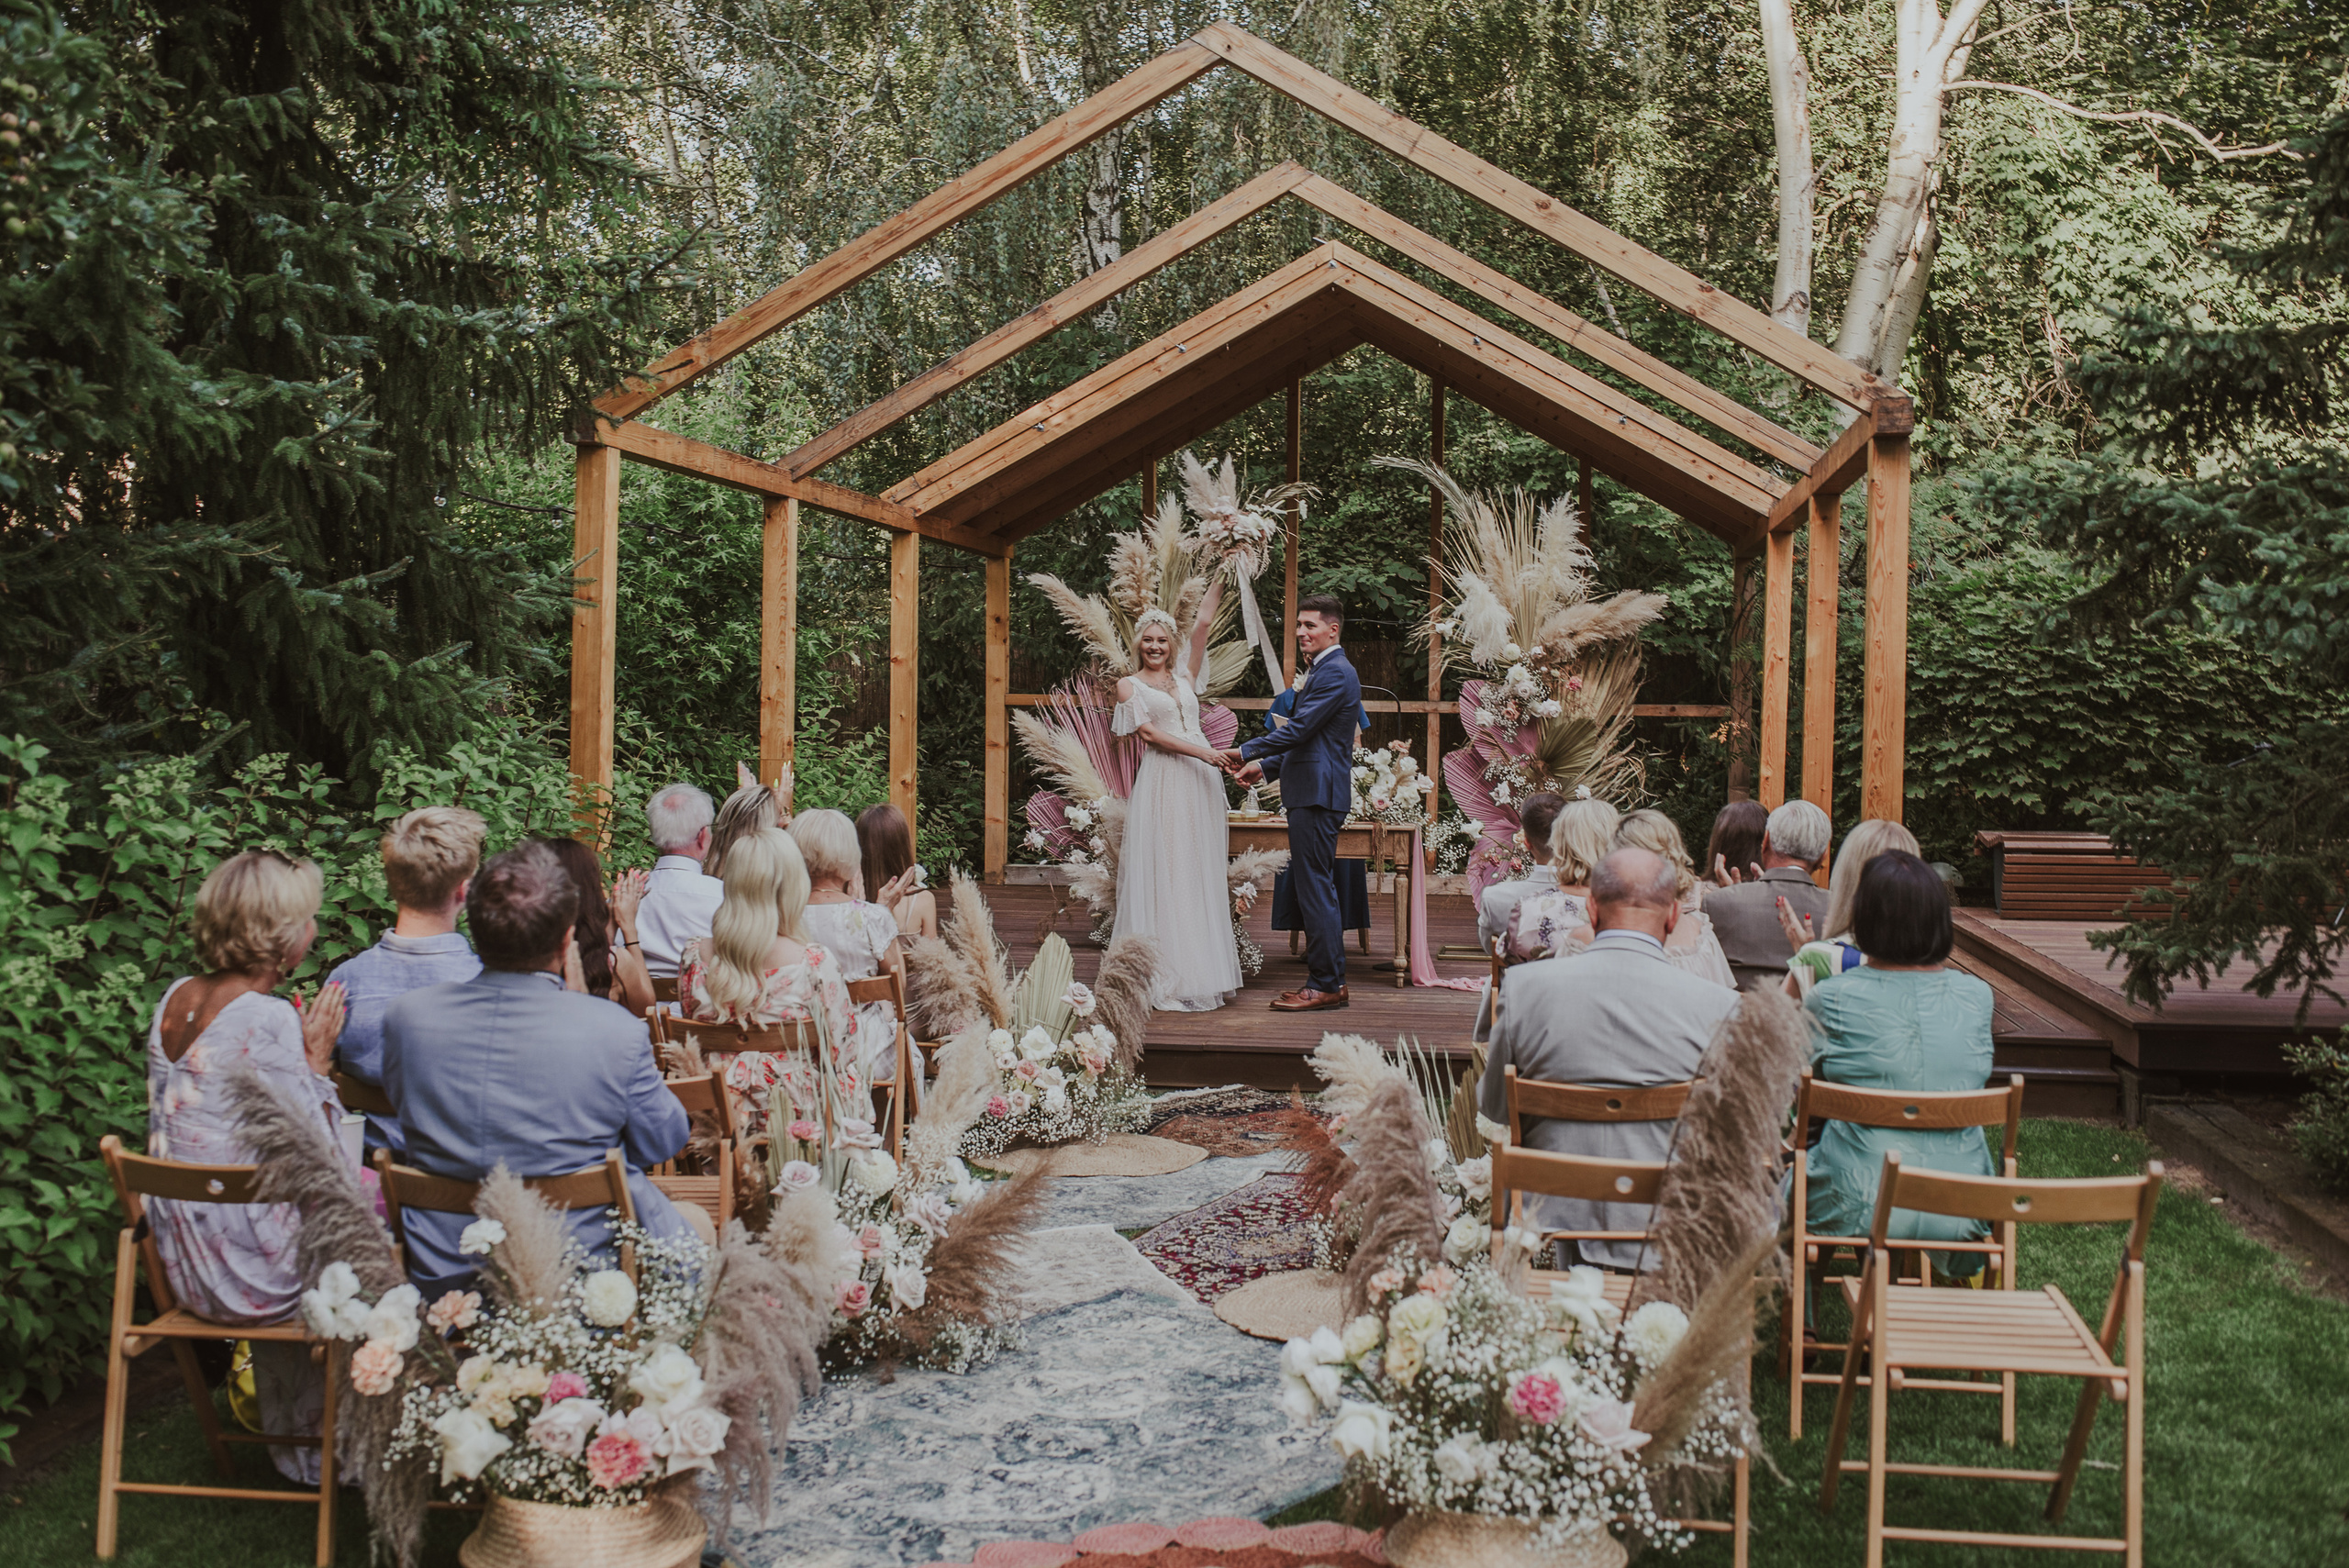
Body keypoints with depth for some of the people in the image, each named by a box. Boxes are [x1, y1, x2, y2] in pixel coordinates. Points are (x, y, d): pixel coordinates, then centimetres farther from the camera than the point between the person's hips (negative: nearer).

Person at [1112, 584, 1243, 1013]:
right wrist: (1201, 752, -14)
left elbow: (1203, 624, 10)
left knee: (1201, 873, 4)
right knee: (1163, 873, -5)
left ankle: (1202, 971, 8)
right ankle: (1166, 974, -3)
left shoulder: (1184, 676, 17)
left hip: (1200, 782, 5)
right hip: (1162, 781, -5)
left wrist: (1219, 580, 5)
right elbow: (1149, 733, -5)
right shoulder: (1129, 685, 6)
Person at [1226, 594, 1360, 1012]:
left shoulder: (1335, 673, -13)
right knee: (1317, 888, 14)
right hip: (1313, 793, 11)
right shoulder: (1324, 670, 21)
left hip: (1318, 794, -11)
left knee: (1315, 889, -8)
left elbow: (1299, 730, -19)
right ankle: (1332, 979, 20)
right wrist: (1265, 768, 16)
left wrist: (1248, 753, -11)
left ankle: (1325, 986, -3)